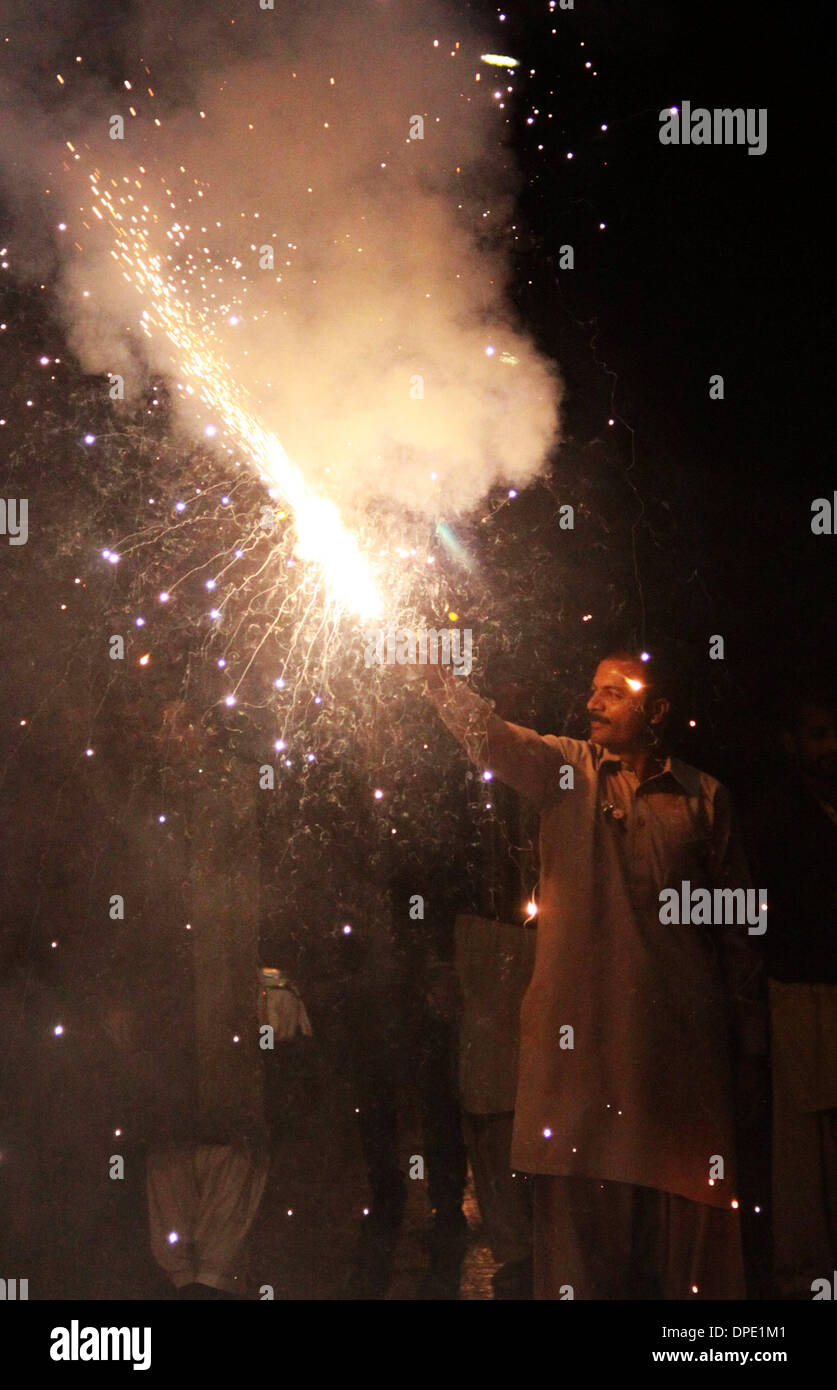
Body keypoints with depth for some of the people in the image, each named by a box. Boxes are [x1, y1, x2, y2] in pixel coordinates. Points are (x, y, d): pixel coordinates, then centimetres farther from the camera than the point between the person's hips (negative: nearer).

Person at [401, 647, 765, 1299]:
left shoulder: (703, 797, 8)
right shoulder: (566, 770, 8)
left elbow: (736, 918, 9)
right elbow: (487, 732, -8)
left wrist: (747, 1020, 8)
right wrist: (425, 665, -23)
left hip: (680, 1028, 0)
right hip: (580, 1023, 0)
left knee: (688, 1195, 3)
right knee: (579, 1198, 3)